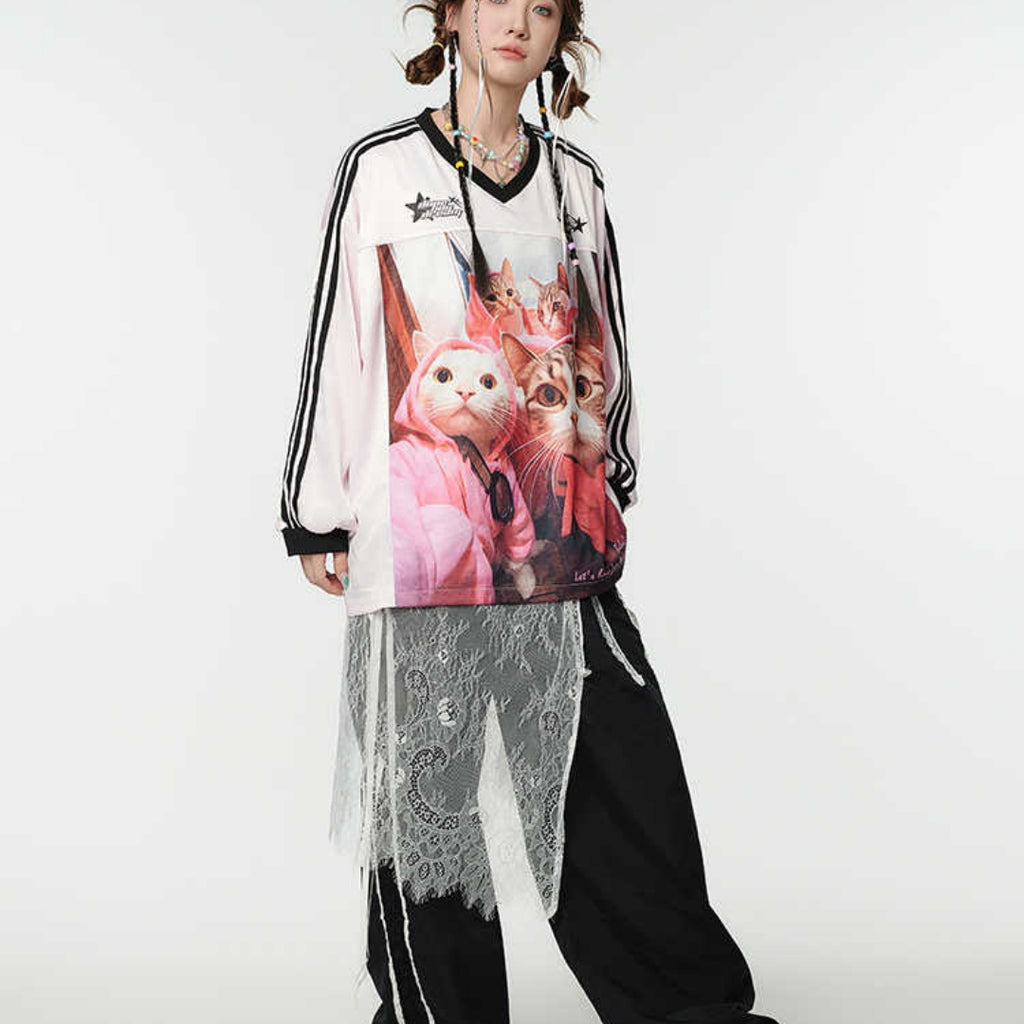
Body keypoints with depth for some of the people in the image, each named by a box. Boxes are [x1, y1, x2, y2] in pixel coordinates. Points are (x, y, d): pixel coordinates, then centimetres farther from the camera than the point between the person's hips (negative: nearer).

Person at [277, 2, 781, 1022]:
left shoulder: (574, 176, 14)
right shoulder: (380, 169, 3)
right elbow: (333, 341, 2)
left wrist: (609, 472, 18)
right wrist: (317, 516, 0)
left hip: (556, 528, 3)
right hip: (421, 528, -3)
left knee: (619, 766, 3)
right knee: (426, 774, 3)